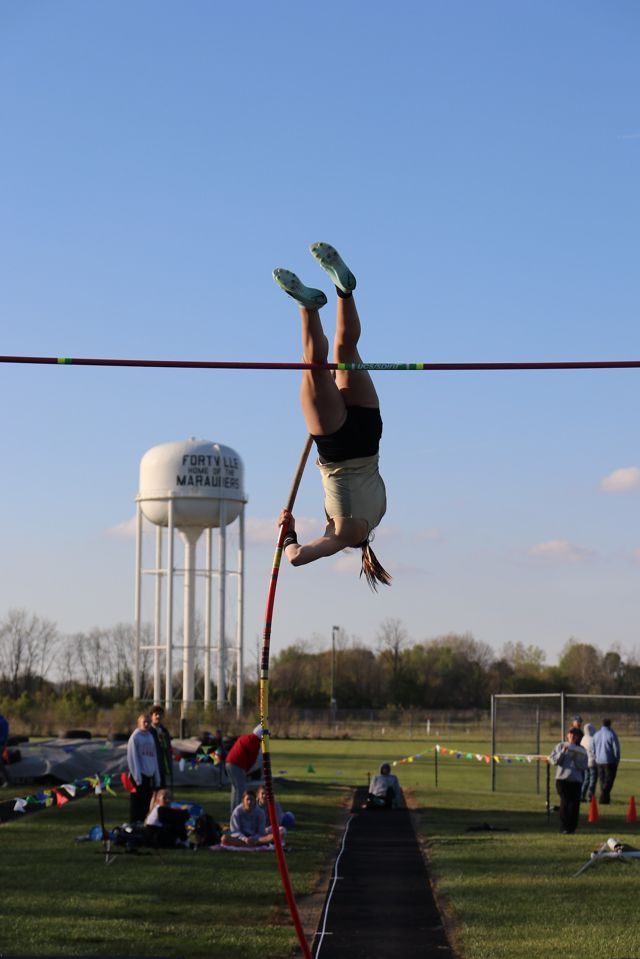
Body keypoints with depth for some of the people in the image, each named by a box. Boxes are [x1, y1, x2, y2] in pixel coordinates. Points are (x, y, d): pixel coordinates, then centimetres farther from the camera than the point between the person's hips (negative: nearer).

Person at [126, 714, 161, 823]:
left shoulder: (150, 737, 14)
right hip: (139, 775, -6)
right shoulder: (135, 737, -6)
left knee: (146, 803, 8)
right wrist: (137, 776, -15)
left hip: (149, 775, 6)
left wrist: (157, 777, 10)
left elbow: (154, 757, 15)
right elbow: (133, 757, -10)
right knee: (137, 803, -3)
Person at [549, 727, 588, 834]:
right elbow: (553, 760, 0)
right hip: (562, 778, -1)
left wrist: (575, 758, -13)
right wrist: (563, 752, -10)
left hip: (576, 780, 1)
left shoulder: (581, 750, 9)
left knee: (575, 804, -3)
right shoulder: (560, 746, 9)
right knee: (565, 802, -9)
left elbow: (584, 766, 0)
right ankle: (564, 827, -3)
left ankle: (572, 827, 8)